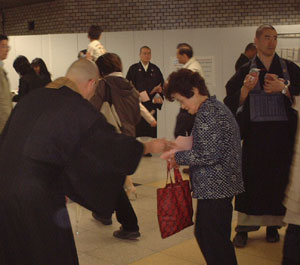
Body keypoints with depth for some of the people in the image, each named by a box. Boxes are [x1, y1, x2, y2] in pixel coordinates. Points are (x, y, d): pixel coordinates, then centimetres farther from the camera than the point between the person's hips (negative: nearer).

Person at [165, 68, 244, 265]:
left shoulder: (207, 113, -18)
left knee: (213, 241, 0)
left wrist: (179, 158, -11)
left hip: (214, 187, -11)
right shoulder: (217, 107, 13)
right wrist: (182, 154, 13)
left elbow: (210, 155, -23)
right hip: (223, 184, 11)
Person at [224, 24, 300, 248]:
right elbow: (232, 102, 0)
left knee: (278, 178, 3)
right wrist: (246, 88, -16)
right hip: (255, 132, -1)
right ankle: (244, 228, 9)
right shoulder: (246, 71, 7)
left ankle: (273, 225, 18)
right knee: (251, 178, 0)